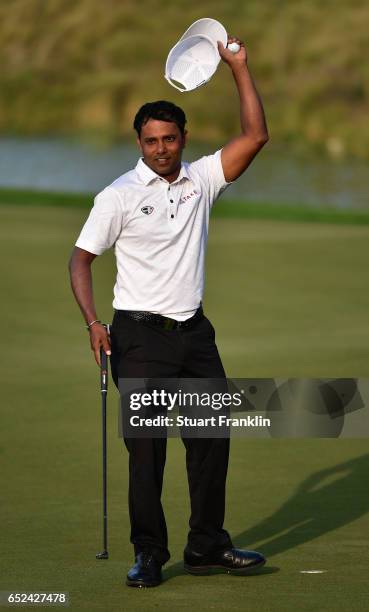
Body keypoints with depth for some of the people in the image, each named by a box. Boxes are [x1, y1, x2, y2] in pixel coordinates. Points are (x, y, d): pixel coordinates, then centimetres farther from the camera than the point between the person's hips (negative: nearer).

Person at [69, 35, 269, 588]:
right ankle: (149, 555, 1)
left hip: (194, 331, 5)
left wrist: (239, 68, -1)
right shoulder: (119, 196, -5)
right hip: (141, 335, -5)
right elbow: (81, 258, -4)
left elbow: (255, 136, 2)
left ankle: (207, 547, 16)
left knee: (212, 438, 6)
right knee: (146, 448, -5)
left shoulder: (201, 180, 7)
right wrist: (93, 322, -17)